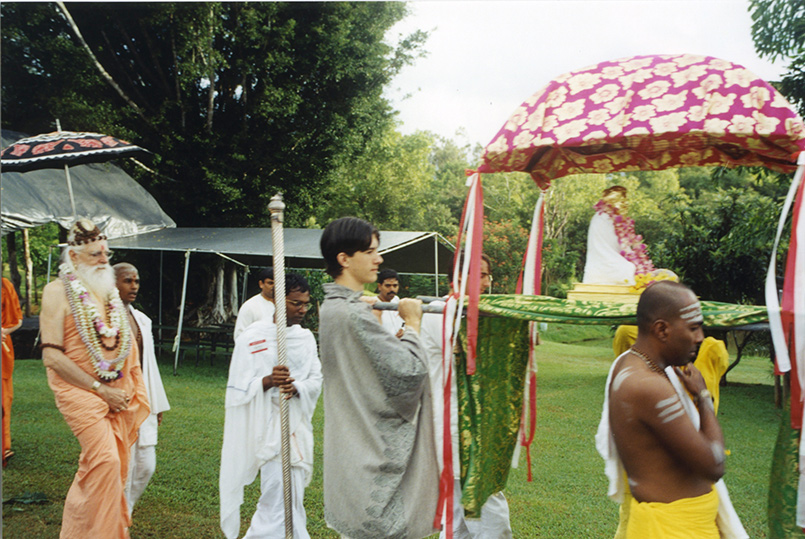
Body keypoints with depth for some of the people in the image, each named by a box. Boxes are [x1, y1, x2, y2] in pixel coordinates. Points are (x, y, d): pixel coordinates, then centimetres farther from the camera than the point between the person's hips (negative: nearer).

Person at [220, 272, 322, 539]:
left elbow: (317, 380, 6)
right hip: (268, 425, -6)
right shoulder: (252, 337, -8)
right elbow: (238, 388, -8)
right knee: (282, 495, -10)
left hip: (298, 424, 6)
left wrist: (297, 387, -16)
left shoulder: (306, 337, 8)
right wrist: (267, 381, -27)